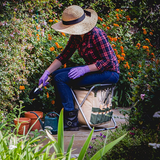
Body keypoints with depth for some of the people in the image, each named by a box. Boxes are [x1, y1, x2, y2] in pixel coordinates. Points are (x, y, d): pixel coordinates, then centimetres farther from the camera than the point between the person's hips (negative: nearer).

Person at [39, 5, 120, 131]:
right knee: (56, 75, 5)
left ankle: (72, 121, -13)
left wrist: (84, 69, -30)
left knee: (61, 78, -19)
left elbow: (108, 61, -23)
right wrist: (47, 72, -2)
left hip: (109, 73, -9)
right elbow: (64, 56, 9)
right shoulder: (76, 36, 3)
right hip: (94, 69, 9)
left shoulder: (96, 35, -23)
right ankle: (61, 111, 10)